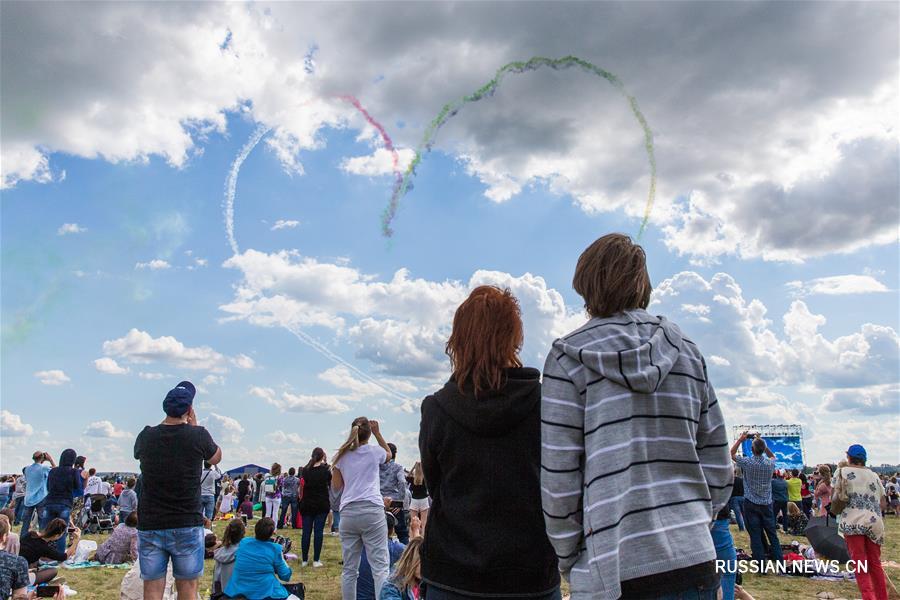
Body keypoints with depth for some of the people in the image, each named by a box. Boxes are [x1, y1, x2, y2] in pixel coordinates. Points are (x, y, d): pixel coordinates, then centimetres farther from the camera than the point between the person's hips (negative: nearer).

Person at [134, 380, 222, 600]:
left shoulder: (146, 436, -2)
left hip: (150, 526, 2)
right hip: (186, 526, -2)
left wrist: (166, 422, 20)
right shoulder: (198, 435, -10)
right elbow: (216, 458, 11)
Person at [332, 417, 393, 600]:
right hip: (372, 511, -3)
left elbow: (336, 485, 17)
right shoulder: (374, 452, 3)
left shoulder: (342, 455, 10)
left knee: (349, 569, 7)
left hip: (348, 513, 3)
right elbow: (389, 454, 27)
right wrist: (377, 433, 23)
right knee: (380, 567, -5)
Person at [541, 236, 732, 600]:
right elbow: (719, 469, 8)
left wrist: (569, 560, 4)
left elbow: (559, 482, -9)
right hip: (694, 562, 5)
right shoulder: (687, 350, 8)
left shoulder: (570, 355, -6)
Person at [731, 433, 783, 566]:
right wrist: (761, 442, 14)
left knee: (755, 536, 0)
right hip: (767, 504, 3)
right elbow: (772, 456, 22)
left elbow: (732, 454, 3)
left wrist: (740, 439, 5)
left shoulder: (747, 462, -14)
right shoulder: (770, 463, -4)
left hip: (751, 504, -3)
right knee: (772, 534, 10)